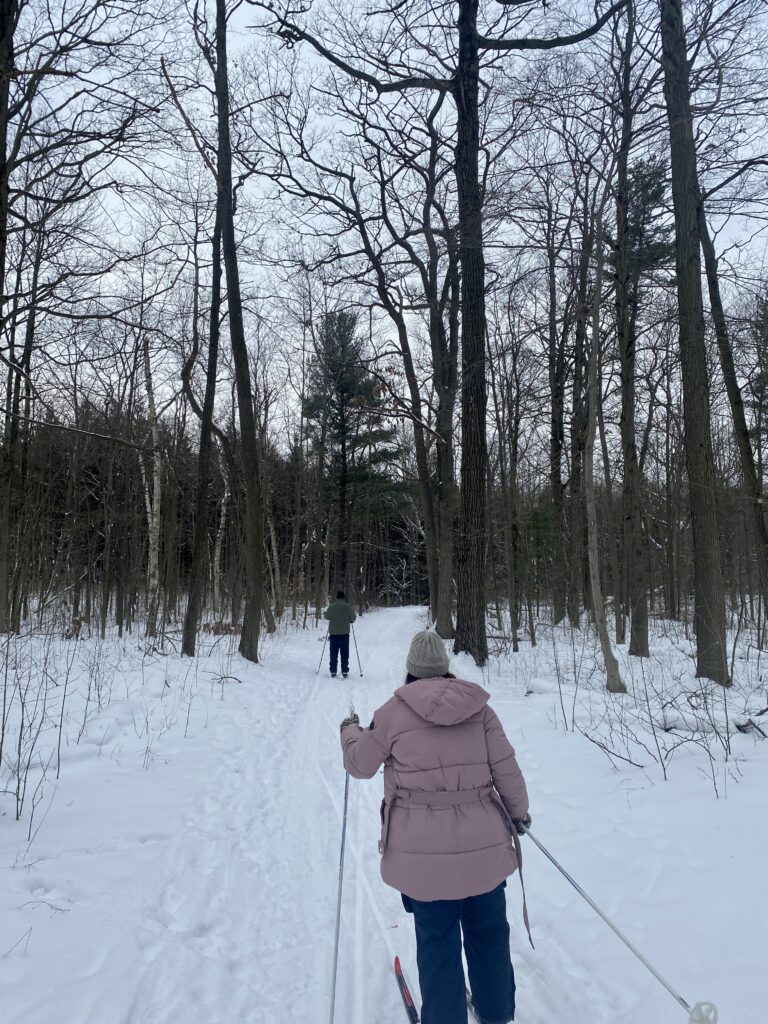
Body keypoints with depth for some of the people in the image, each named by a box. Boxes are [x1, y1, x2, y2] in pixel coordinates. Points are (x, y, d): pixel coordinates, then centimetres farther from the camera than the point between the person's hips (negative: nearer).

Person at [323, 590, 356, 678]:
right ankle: (344, 671, 1)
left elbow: (326, 616, 8)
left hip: (333, 632, 2)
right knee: (344, 653, 5)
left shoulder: (331, 606, -3)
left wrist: (324, 613, 30)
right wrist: (350, 621, 21)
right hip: (344, 632, -1)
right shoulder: (347, 606, -7)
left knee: (333, 653, 9)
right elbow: (353, 617, -1)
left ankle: (333, 671, 9)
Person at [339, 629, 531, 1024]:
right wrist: (519, 810, 16)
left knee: (437, 940, 14)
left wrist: (350, 730, 25)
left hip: (424, 850, -2)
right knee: (488, 931, 22)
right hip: (483, 843, 2)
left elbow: (360, 764, 5)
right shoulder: (478, 706, -2)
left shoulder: (394, 711, -7)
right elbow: (505, 767, 0)